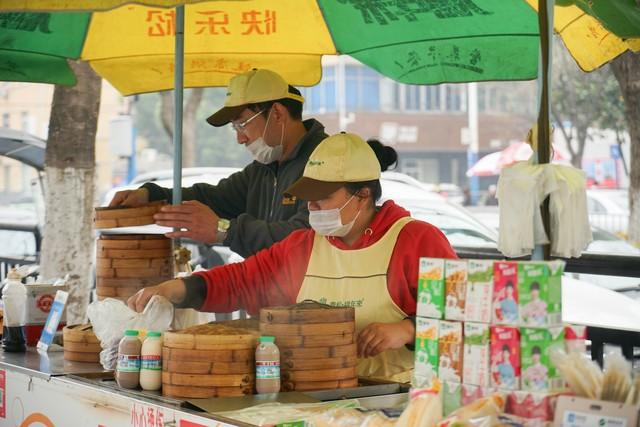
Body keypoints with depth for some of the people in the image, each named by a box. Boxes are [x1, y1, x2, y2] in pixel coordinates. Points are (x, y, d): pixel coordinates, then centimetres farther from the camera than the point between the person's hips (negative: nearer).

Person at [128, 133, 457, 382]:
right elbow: (242, 280, 15)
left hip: (396, 395, -4)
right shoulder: (303, 247, 17)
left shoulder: (417, 241, -1)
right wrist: (179, 289, -1)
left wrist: (408, 329, -18)